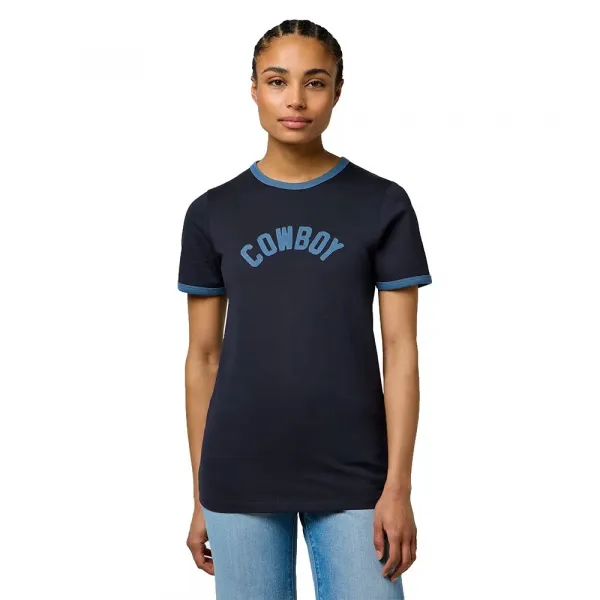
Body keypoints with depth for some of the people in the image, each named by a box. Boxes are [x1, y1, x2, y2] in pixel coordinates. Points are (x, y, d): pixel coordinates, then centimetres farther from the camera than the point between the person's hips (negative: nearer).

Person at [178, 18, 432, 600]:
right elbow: (203, 357, 6)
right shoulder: (213, 214, 4)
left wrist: (398, 486, -7)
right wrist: (200, 495, 6)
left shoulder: (383, 204, 0)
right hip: (239, 482, 1)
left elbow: (400, 348, -2)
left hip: (353, 479, -1)